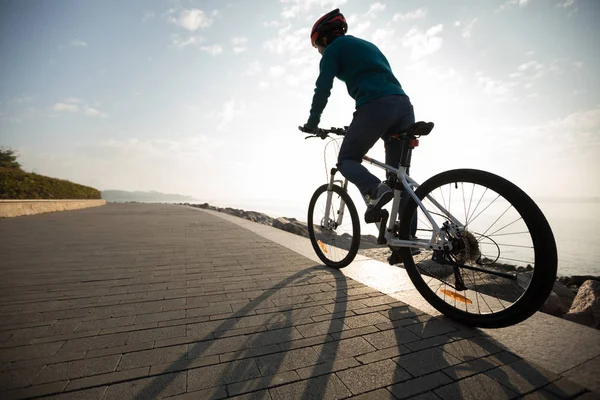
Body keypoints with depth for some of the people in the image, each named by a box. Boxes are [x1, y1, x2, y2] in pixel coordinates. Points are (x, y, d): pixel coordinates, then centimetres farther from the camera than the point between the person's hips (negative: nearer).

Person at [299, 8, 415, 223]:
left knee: (347, 160, 8)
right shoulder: (368, 45, 36)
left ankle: (375, 191, -21)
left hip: (375, 106, -7)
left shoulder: (334, 48, 13)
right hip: (404, 105, 7)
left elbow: (323, 88, 3)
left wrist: (312, 123, 13)